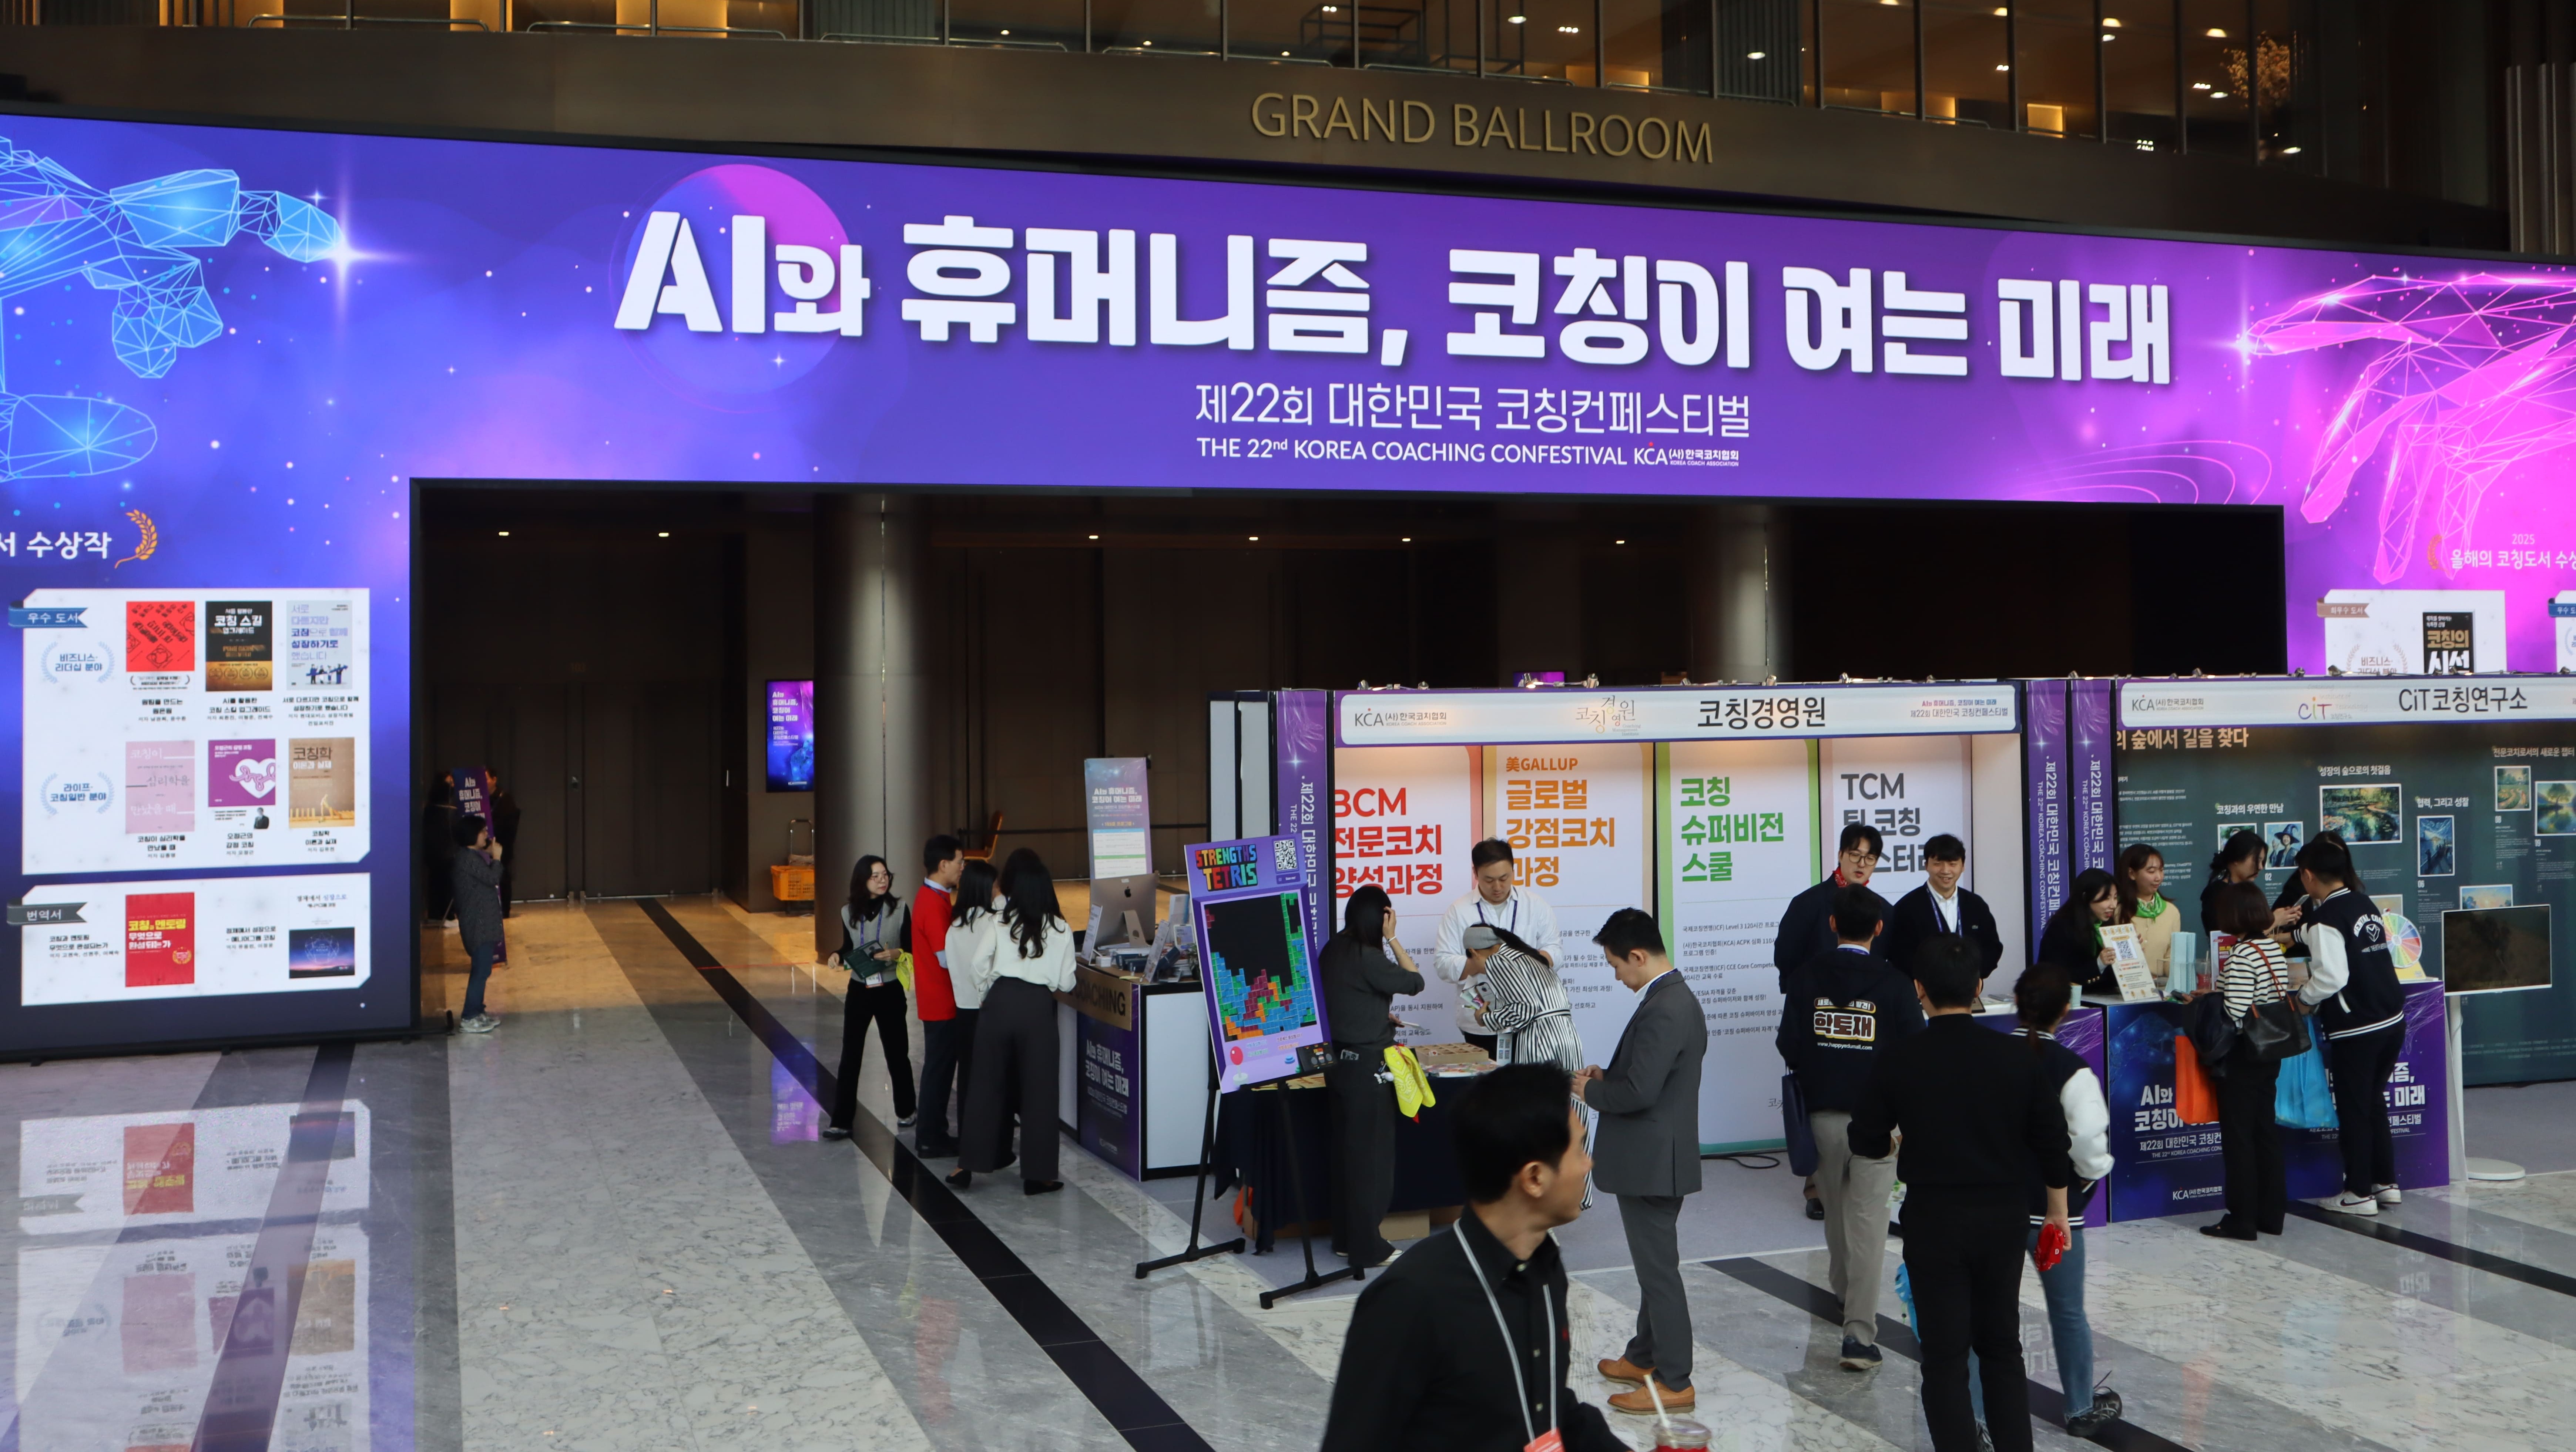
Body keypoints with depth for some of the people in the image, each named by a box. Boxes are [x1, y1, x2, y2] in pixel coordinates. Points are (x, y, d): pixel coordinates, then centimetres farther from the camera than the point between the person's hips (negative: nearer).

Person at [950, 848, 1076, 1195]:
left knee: (986, 1085, 11)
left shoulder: (998, 921, 0)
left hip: (1000, 1003, 1)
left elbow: (981, 968, -2)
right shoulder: (1059, 929, 2)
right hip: (1039, 1008, -1)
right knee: (1038, 1090, 6)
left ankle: (969, 1166, 14)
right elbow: (1066, 984, 2)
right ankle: (1037, 1174, 9)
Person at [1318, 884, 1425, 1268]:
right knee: (1371, 1154, 1)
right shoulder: (1368, 958, -19)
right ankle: (1367, 1247, 8)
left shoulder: (1331, 952, 6)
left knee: (1347, 1150, 16)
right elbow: (1415, 982, -11)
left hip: (1339, 1061, 8)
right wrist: (1393, 939, -9)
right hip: (1366, 1066, -8)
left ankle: (1347, 1238, 25)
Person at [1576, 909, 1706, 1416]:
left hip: (1651, 1161, -11)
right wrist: (1608, 1076, 8)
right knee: (1655, 1264, 21)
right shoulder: (1679, 998, 9)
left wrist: (1590, 1091, -11)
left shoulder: (1662, 1011, -24)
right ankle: (1645, 1357, 34)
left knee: (1659, 1270, -2)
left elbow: (1639, 1091, -27)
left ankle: (1675, 1382, 6)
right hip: (1659, 1158, 11)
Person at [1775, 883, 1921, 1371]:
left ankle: (1843, 1292, 42)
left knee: (1836, 1209, 23)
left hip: (1822, 1111, 3)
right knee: (1868, 1220, -3)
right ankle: (1859, 1332, -9)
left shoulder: (1806, 979, -3)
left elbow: (1788, 1046, -4)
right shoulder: (1893, 982, -8)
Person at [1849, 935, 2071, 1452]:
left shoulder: (1899, 1060, -12)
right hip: (2005, 1215, 3)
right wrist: (2057, 1209, 16)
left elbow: (1866, 1142, -3)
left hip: (1934, 1219, -3)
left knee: (1945, 1355, 5)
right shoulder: (2017, 1058, -6)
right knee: (2002, 1346, 18)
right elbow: (2052, 1141, 1)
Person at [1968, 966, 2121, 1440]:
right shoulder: (2072, 1070, -15)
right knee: (2068, 1312, 16)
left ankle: (1973, 1413, 11)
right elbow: (2090, 1140, -21)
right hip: (2055, 1209, -2)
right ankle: (2082, 1407, 33)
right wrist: (2089, 1176, 0)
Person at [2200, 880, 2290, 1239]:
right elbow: (2280, 1000, 12)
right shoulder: (2275, 949, 6)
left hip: (2242, 1058, -8)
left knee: (2238, 1137, 0)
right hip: (2270, 1054, 8)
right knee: (2266, 1132, 14)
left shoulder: (2241, 956, -20)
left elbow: (2235, 1013, -25)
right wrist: (2218, 987, 12)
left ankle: (2242, 1220, 4)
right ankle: (2272, 1214, 20)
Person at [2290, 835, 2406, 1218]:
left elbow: (2332, 977, -21)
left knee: (2353, 1110, 4)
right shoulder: (2366, 905, 8)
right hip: (2392, 1021, 7)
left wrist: (2306, 998, -3)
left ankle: (2360, 1193, 12)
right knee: (2374, 1103, 20)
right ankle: (2386, 1182, 26)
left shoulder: (2324, 919, -15)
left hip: (2355, 1030, -7)